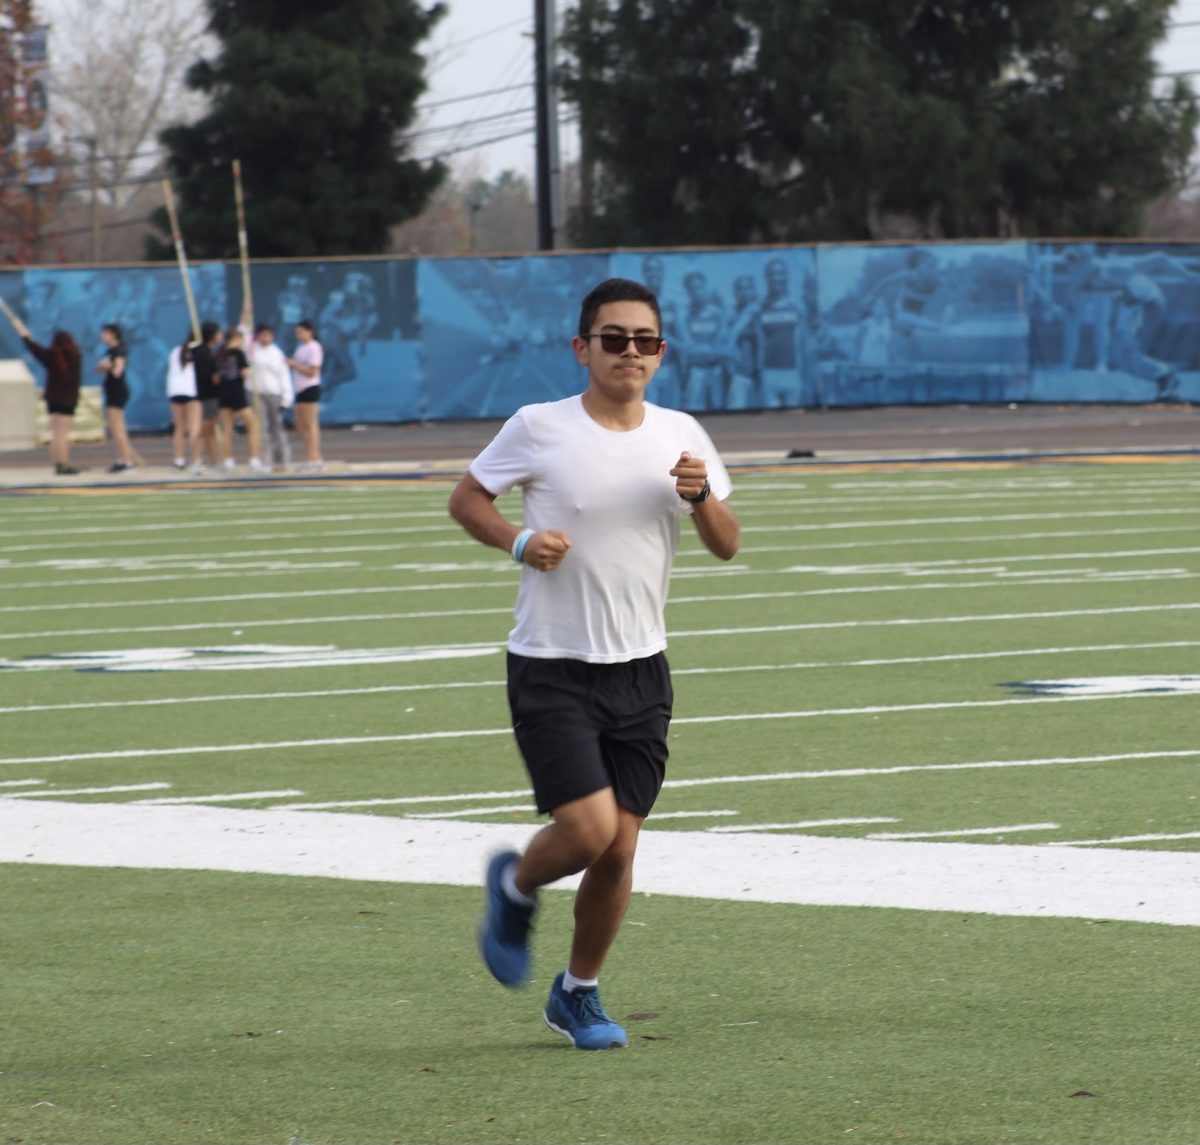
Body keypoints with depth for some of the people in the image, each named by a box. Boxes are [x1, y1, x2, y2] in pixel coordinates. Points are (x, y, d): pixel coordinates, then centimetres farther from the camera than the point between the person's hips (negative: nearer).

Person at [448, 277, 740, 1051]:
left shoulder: (680, 436, 3)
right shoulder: (539, 429, -7)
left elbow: (727, 546, 5)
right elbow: (467, 498, 5)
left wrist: (701, 496, -16)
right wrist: (519, 541, -14)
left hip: (641, 671, 4)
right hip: (551, 669, -4)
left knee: (620, 848, 3)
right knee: (589, 828, -16)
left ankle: (579, 992, 24)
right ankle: (515, 887, 18)